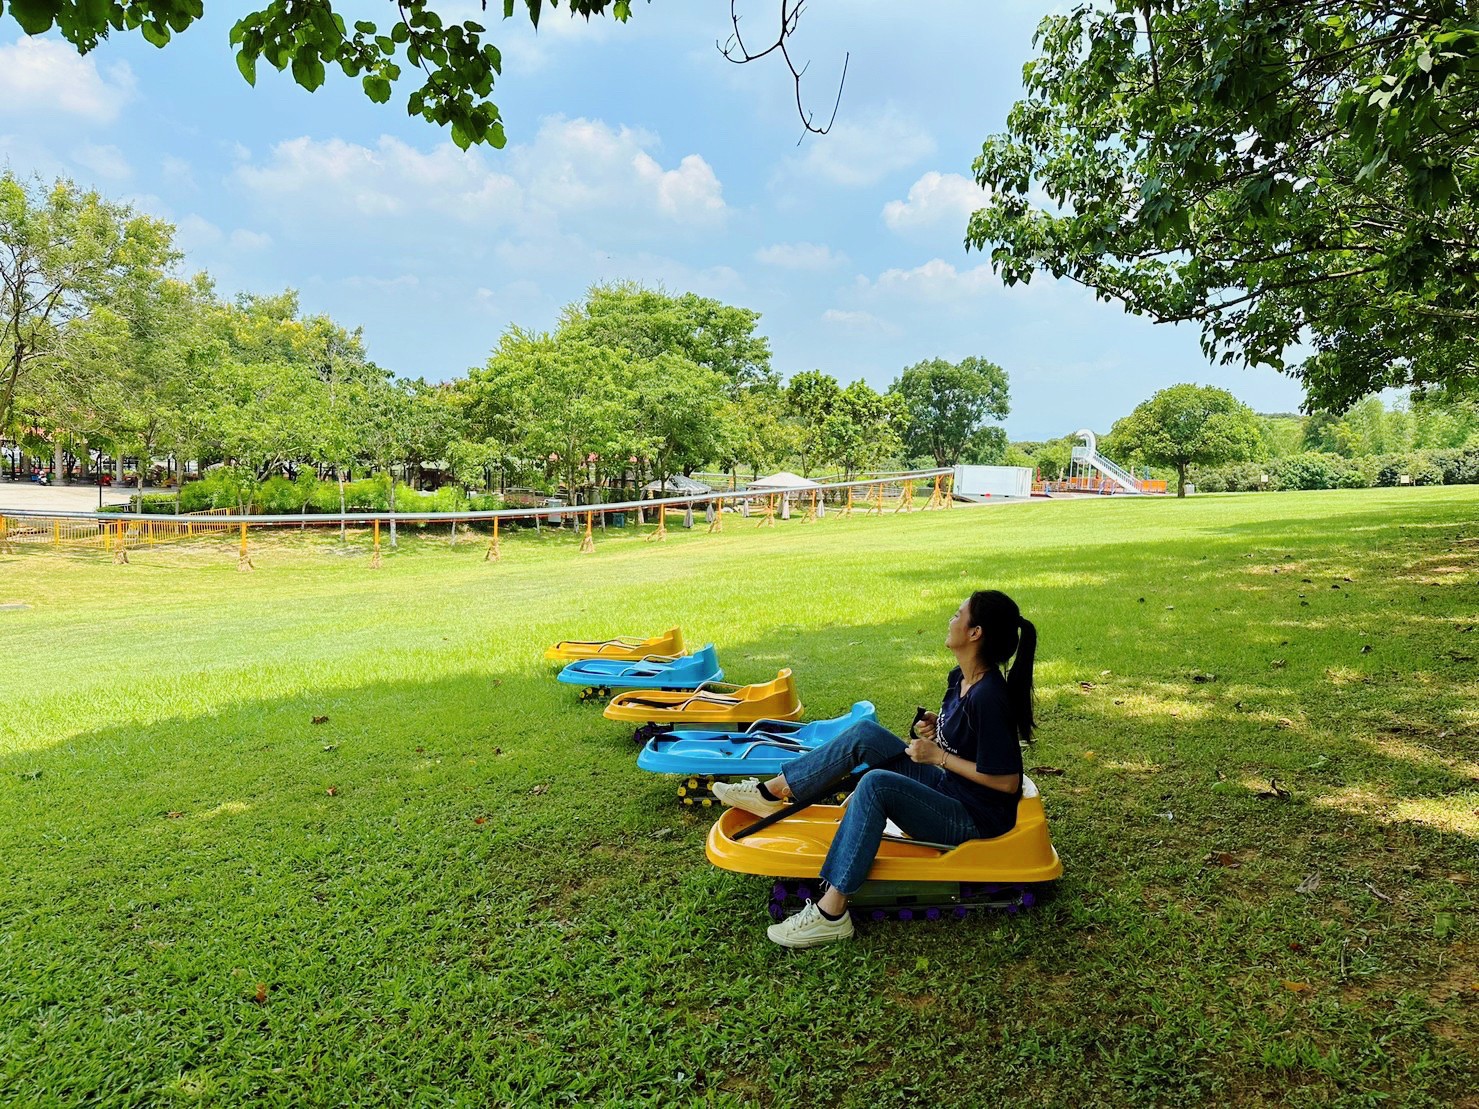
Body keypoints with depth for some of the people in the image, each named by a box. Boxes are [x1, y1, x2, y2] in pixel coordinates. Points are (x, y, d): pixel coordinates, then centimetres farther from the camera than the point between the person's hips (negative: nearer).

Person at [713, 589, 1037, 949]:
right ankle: (771, 792, 7)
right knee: (865, 733, -1)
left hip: (975, 819, -9)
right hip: (948, 788, 9)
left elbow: (1008, 781, -24)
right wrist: (936, 728, -2)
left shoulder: (989, 696, -26)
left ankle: (831, 913, -27)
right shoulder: (961, 677, 3)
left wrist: (938, 756, -19)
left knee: (875, 784, -31)